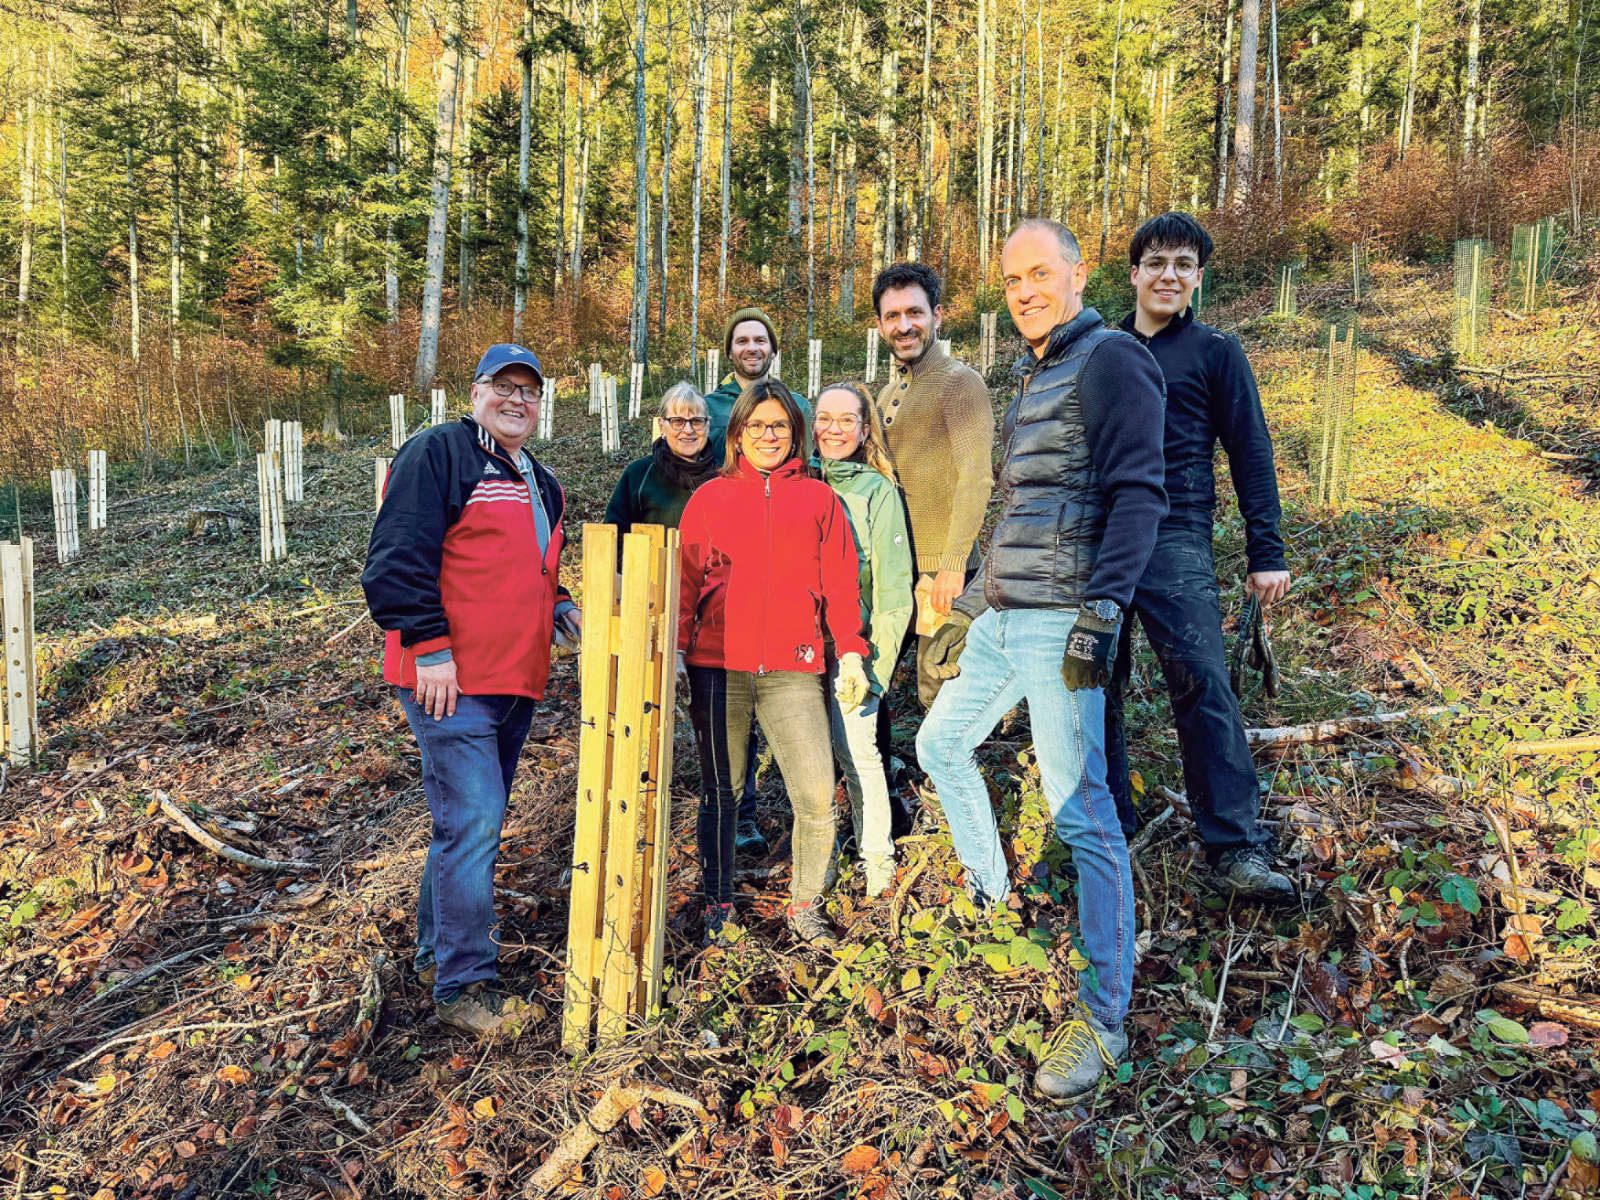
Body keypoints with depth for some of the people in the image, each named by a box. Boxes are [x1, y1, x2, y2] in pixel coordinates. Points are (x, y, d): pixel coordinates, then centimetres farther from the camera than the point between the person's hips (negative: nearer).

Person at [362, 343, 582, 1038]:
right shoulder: (437, 454, -6)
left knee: (474, 821, 16)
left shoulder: (541, 484, 20)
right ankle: (464, 983, 3)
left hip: (516, 683, 9)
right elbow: (397, 557, -14)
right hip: (451, 681, -9)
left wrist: (558, 608, 10)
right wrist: (429, 648, -18)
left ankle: (437, 949, 32)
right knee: (472, 823, -9)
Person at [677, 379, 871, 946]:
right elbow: (686, 580, 10)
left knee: (817, 794, -7)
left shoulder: (818, 497, 12)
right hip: (718, 665, 1)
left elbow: (840, 580, 9)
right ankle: (718, 906, 25)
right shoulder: (710, 497, 12)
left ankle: (805, 905, 14)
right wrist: (676, 649, 0)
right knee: (720, 790, 8)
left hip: (793, 669, 0)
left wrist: (851, 652, 2)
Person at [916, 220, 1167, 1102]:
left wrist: (1101, 613, -24)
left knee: (1079, 811, -8)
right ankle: (990, 898, 37)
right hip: (1000, 619, 10)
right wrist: (965, 611, 26)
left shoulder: (1110, 360, -7)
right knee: (940, 743, 20)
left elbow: (1137, 495, -16)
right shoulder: (1033, 379, 21)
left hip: (1059, 623, -10)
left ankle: (1103, 1018, 1)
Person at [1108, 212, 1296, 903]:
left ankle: (1236, 850, -8)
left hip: (1174, 540, -4)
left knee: (1202, 684, -12)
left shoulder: (1215, 352, 8)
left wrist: (1266, 553, -1)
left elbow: (1250, 454, 5)